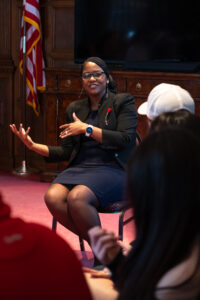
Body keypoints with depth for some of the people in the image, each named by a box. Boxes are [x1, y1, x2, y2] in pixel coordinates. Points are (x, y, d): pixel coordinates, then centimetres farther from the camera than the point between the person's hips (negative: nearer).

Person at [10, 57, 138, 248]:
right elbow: (66, 152, 18)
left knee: (76, 197, -35)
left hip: (113, 169, -5)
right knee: (52, 197, -28)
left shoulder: (124, 102, 5)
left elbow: (126, 139, -10)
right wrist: (33, 146, 5)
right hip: (80, 168, 5)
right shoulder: (74, 108, 20)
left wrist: (87, 129, -9)